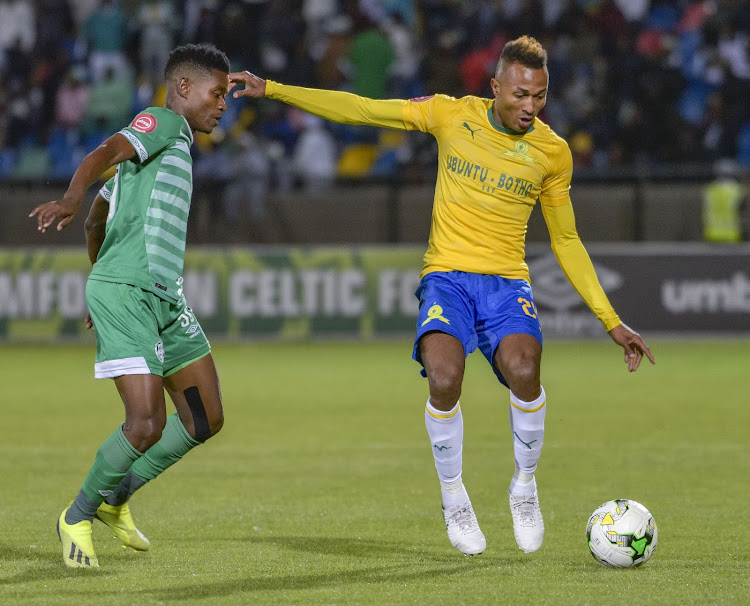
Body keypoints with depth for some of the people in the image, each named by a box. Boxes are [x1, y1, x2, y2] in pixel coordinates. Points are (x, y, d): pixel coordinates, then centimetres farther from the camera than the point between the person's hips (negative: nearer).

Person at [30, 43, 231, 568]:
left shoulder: (174, 146, 25)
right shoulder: (162, 122, -3)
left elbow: (98, 219, 32)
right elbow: (105, 153, -24)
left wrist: (102, 276, 42)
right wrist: (72, 197, -43)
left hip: (164, 298, 10)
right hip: (124, 293, -10)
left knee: (206, 420, 8)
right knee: (148, 425, -15)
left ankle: (115, 499, 22)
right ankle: (78, 517, 6)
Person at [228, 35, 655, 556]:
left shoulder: (552, 152, 5)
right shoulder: (453, 116, 1)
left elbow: (566, 241, 14)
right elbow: (360, 110, 5)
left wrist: (612, 322, 11)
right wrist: (270, 90, 1)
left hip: (507, 281, 1)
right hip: (447, 277, -1)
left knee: (523, 372, -31)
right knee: (444, 380, -30)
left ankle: (524, 486, -3)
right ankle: (453, 498, -4)